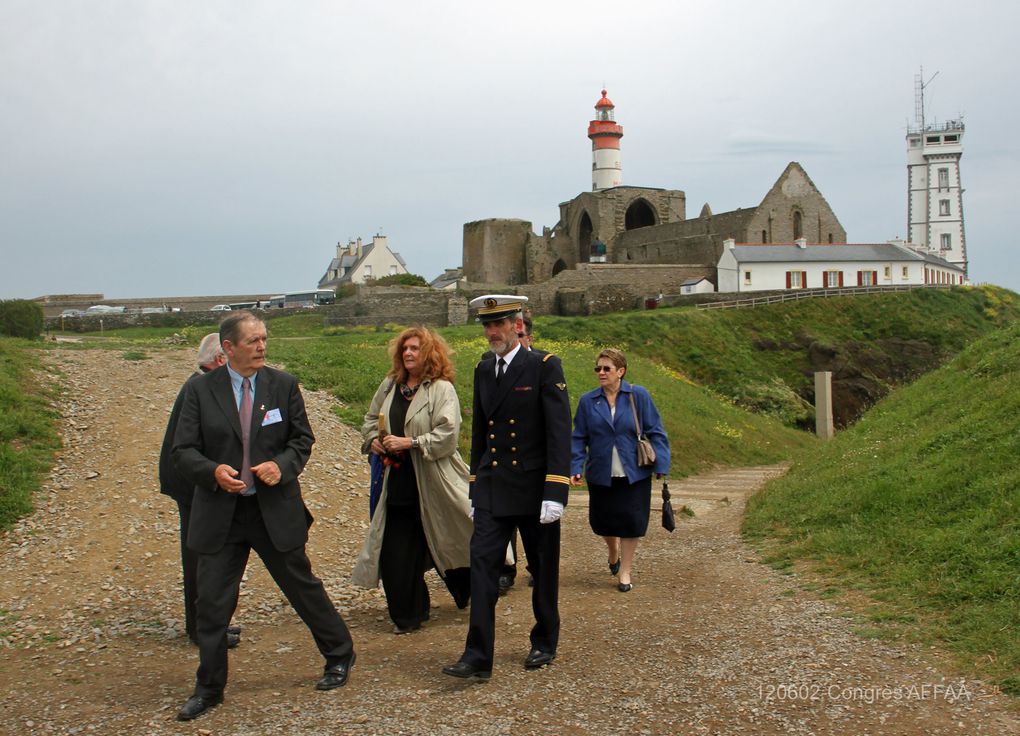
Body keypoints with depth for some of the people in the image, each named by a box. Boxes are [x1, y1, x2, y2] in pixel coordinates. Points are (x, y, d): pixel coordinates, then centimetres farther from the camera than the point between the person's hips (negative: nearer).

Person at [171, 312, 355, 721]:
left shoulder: (283, 385, 0)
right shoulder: (201, 390, -3)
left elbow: (303, 439, 5)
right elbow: (182, 451, -3)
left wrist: (283, 466, -15)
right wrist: (213, 471, -22)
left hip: (275, 510, 0)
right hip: (220, 514, 0)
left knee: (303, 586, 11)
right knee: (211, 603, 5)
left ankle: (340, 656, 33)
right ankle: (209, 688, 22)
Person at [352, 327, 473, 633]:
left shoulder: (442, 389, -9)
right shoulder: (389, 385, 9)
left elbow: (447, 435, -18)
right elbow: (371, 419, 22)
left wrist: (408, 442, -20)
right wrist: (374, 440, 1)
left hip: (432, 484, -5)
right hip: (399, 483, 5)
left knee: (447, 544, 9)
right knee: (397, 551, 5)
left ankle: (467, 593, 35)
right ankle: (407, 614, 17)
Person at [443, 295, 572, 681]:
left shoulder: (545, 367, -8)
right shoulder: (483, 370, 9)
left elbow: (559, 432, -13)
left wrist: (555, 492, -19)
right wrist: (475, 489, 14)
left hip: (534, 488, -4)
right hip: (492, 489, 4)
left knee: (543, 569, 9)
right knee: (482, 564, -6)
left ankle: (544, 644, 28)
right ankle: (478, 657, -5)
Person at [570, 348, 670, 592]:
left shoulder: (639, 396, -5)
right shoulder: (587, 401, -2)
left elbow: (655, 433, -3)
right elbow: (579, 439, 2)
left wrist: (661, 465, -10)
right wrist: (575, 468, -8)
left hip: (634, 474, -2)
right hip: (600, 475, 2)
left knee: (630, 522, 1)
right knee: (604, 521, 12)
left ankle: (625, 571, 18)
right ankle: (614, 553, 44)